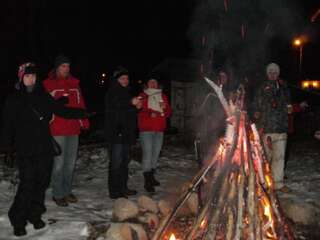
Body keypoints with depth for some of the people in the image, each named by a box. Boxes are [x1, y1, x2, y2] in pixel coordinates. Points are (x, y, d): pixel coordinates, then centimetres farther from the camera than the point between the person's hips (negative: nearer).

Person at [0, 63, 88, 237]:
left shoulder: (43, 96, 10)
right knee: (27, 185, -9)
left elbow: (61, 111, 13)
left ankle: (35, 215, 23)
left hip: (45, 149, 4)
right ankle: (18, 221, 3)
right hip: (26, 151, -4)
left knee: (42, 183, 7)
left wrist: (83, 113, 7)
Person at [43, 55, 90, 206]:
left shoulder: (74, 83, 13)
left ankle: (67, 191, 25)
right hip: (57, 130, -5)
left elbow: (81, 104, 14)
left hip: (74, 128, 5)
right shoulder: (48, 84, -2)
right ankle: (58, 194, 10)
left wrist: (84, 121, 8)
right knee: (59, 163, -3)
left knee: (71, 162, 12)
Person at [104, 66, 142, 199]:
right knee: (116, 162, -9)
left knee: (125, 161, 13)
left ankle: (123, 187, 23)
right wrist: (131, 102, -31)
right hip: (115, 133, -9)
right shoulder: (112, 92, -4)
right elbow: (114, 105, -24)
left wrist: (137, 106, 9)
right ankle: (114, 191, -5)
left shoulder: (127, 92, 22)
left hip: (126, 133, 9)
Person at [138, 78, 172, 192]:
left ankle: (151, 176, 23)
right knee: (147, 153, -12)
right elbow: (139, 111, -5)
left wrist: (164, 108, -8)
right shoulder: (143, 96, 4)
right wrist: (150, 114, -18)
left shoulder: (163, 96, 16)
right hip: (146, 129, -5)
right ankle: (147, 181, -11)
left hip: (159, 129, 5)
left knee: (156, 153, 9)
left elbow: (168, 112, 12)